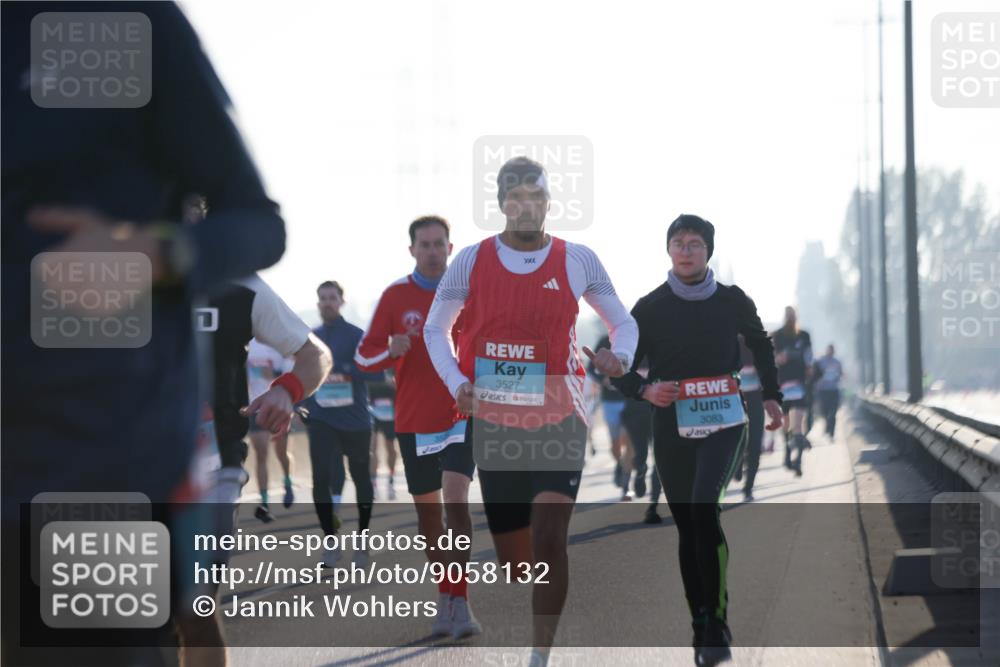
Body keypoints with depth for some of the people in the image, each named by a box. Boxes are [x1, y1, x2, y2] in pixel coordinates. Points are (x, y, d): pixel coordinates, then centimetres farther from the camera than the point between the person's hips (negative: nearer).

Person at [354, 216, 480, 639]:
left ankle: (459, 601, -17)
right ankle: (446, 600, 21)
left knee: (456, 500, -18)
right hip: (414, 420, 2)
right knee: (428, 510, 8)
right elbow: (364, 357, 2)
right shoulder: (395, 296, 2)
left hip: (462, 414, -2)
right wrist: (392, 352, -19)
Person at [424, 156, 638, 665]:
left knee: (549, 542, -17)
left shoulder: (577, 260, 2)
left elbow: (623, 323, 13)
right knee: (511, 555, 6)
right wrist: (457, 383, -3)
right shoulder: (472, 260, 2)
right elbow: (435, 329, 13)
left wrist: (619, 355, -10)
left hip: (559, 420, -1)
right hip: (492, 423, 1)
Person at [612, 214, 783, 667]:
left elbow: (760, 344, 23)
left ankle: (715, 622, -17)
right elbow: (621, 368, 3)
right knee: (686, 526, 4)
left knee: (703, 508, -22)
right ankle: (702, 627, 12)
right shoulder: (650, 308, 1)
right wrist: (645, 390, -16)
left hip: (722, 421, -2)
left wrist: (771, 396, 19)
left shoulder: (732, 301, 3)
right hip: (672, 426, 2)